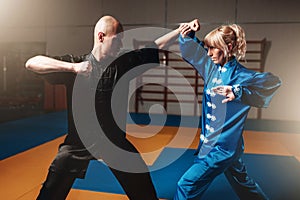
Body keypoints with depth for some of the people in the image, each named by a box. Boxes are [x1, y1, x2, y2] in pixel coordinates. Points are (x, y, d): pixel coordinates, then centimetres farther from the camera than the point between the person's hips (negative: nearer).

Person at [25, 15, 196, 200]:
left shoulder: (124, 62, -2)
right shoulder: (76, 64, -11)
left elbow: (157, 46, 3)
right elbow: (31, 63, -20)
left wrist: (181, 30, -4)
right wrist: (73, 67, -31)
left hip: (115, 141, 3)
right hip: (78, 142, -2)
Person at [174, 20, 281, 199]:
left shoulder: (240, 76, -19)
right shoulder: (212, 68, 1)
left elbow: (273, 81, -34)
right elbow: (192, 49, 10)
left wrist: (238, 92, -45)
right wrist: (188, 34, -9)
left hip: (223, 147, -8)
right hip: (210, 143, 8)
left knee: (187, 185, -5)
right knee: (242, 184, 27)